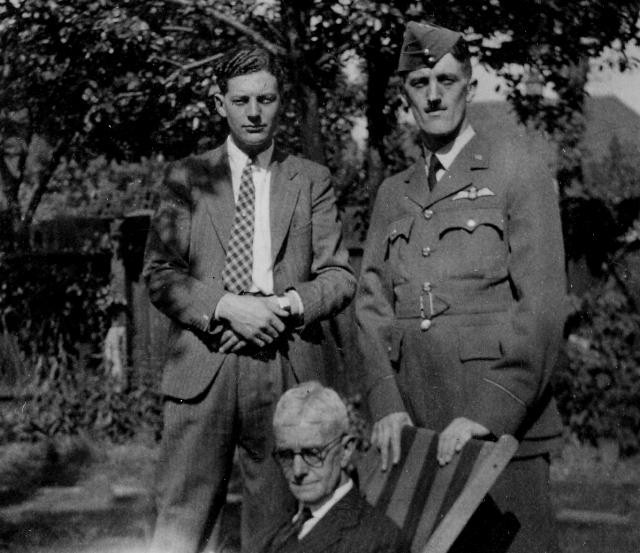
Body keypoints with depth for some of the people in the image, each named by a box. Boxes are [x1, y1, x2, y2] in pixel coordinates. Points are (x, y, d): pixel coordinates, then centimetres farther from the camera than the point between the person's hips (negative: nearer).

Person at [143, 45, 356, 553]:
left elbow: (339, 277, 7)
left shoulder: (312, 181, 12)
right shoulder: (186, 178, 10)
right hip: (203, 368, 0)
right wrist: (226, 307, -12)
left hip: (287, 375, 1)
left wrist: (286, 305, -11)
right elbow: (159, 274, 3)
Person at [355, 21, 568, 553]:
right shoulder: (393, 194, 17)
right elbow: (373, 305, 10)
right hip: (414, 431, 4)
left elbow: (543, 305, -7)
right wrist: (387, 405, -6)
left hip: (502, 427, -4)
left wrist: (489, 413, -15)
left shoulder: (518, 171, 1)